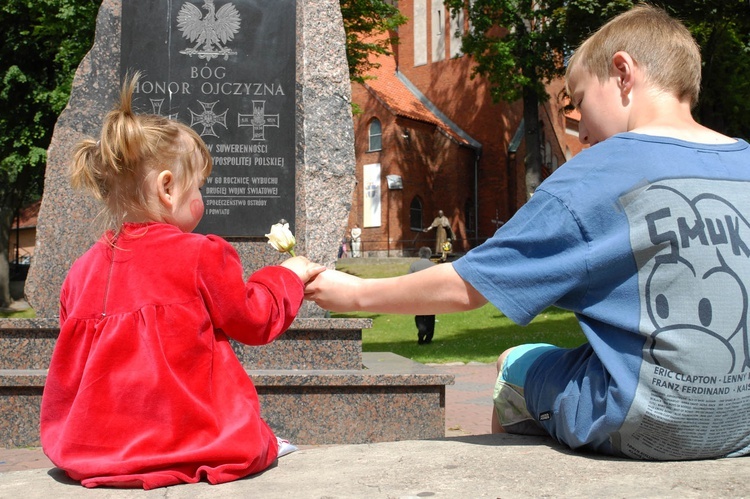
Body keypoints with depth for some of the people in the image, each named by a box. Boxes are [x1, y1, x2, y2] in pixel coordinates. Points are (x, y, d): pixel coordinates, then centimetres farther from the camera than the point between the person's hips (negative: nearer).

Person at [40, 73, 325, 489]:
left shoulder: (82, 269, 6)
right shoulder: (200, 256, -10)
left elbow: (73, 367, 16)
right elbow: (255, 319, 4)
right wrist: (289, 275, 21)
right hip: (188, 447, -6)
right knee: (278, 449, 14)